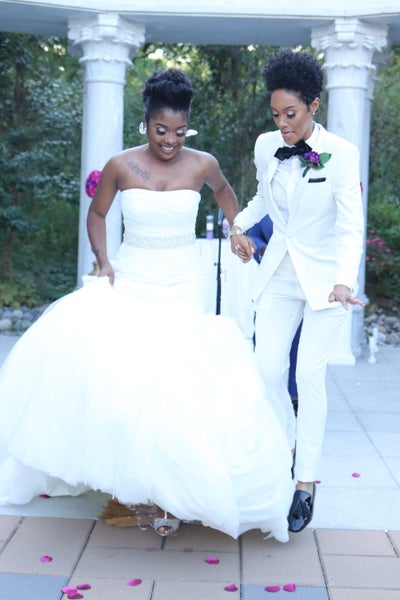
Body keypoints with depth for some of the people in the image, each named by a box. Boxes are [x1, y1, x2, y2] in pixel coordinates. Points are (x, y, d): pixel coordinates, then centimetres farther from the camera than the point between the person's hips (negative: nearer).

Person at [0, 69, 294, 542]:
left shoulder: (202, 164, -1)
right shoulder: (121, 165, -3)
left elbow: (223, 191, 22)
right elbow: (96, 214, 11)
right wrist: (102, 261, -2)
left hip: (182, 285, 0)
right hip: (130, 280, 1)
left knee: (173, 380, -11)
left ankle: (167, 489, 6)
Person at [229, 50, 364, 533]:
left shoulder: (340, 154, -16)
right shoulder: (266, 146, -1)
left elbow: (351, 225, -20)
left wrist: (344, 281, -34)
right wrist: (239, 224, 3)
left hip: (324, 277, -4)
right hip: (279, 274, 5)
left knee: (309, 374, -7)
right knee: (267, 368, 3)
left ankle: (306, 484, 3)